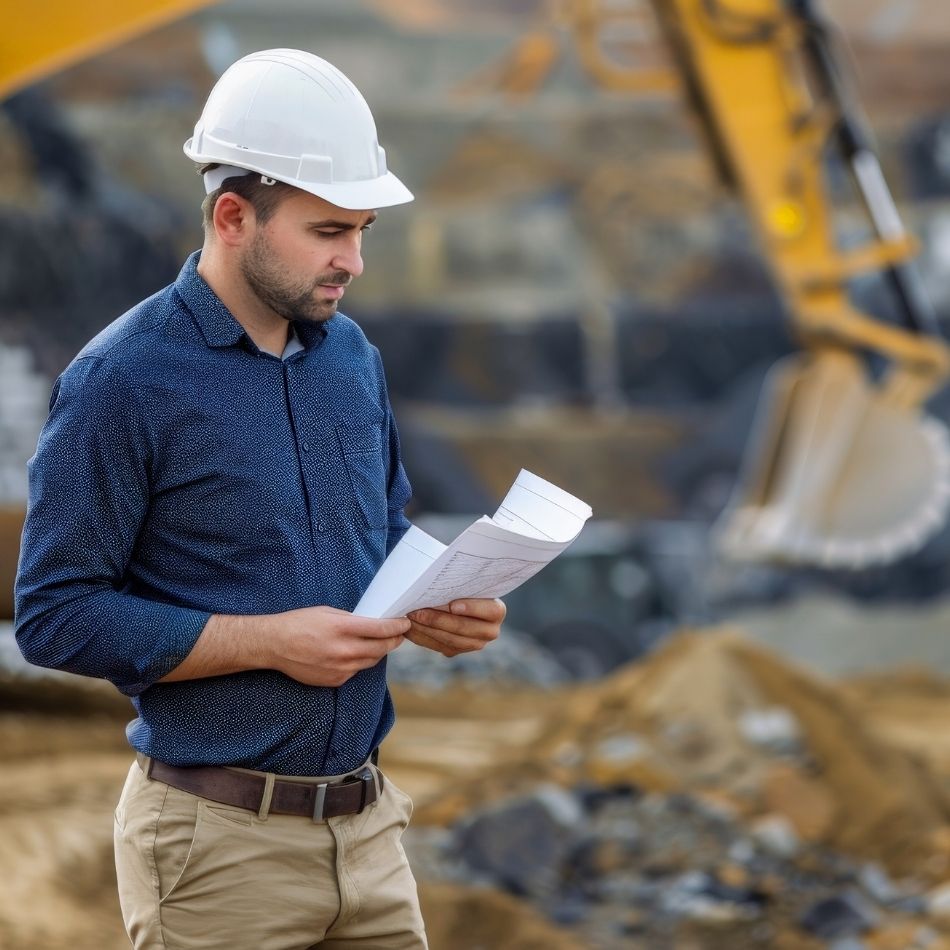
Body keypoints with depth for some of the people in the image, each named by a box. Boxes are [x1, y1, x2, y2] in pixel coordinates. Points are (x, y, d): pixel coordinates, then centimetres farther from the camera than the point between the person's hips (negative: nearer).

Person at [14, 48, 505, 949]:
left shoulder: (354, 358, 9)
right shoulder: (121, 381, -12)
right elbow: (55, 615, -14)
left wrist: (434, 607, -1)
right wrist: (272, 641, -19)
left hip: (365, 828, 6)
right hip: (219, 842, -6)